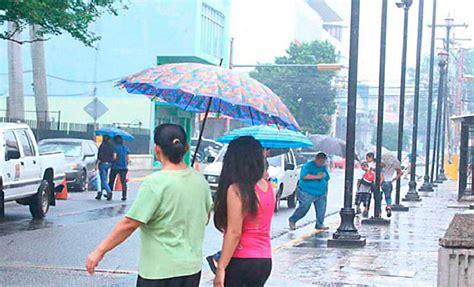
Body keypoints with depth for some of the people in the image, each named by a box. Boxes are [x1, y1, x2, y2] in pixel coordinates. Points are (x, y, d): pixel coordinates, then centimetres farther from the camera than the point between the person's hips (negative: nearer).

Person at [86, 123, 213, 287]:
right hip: (193, 267, 7)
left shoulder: (155, 183, -18)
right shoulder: (199, 179, 2)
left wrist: (100, 251, -10)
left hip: (160, 272, -7)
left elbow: (129, 224, -18)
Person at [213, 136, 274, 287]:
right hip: (265, 261, 8)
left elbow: (234, 233, -17)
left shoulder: (236, 189, -15)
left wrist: (220, 268, -15)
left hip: (242, 261, -7)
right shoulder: (267, 187, 6)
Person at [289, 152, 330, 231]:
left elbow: (327, 179, 25)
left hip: (321, 194, 7)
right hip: (307, 193, -6)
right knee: (303, 208, -4)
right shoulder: (308, 166, -9)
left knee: (321, 210, -1)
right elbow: (304, 176, -23)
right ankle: (292, 220, 14)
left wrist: (326, 190, 20)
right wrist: (317, 177, -21)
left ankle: (320, 225, 8)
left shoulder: (324, 167, 14)